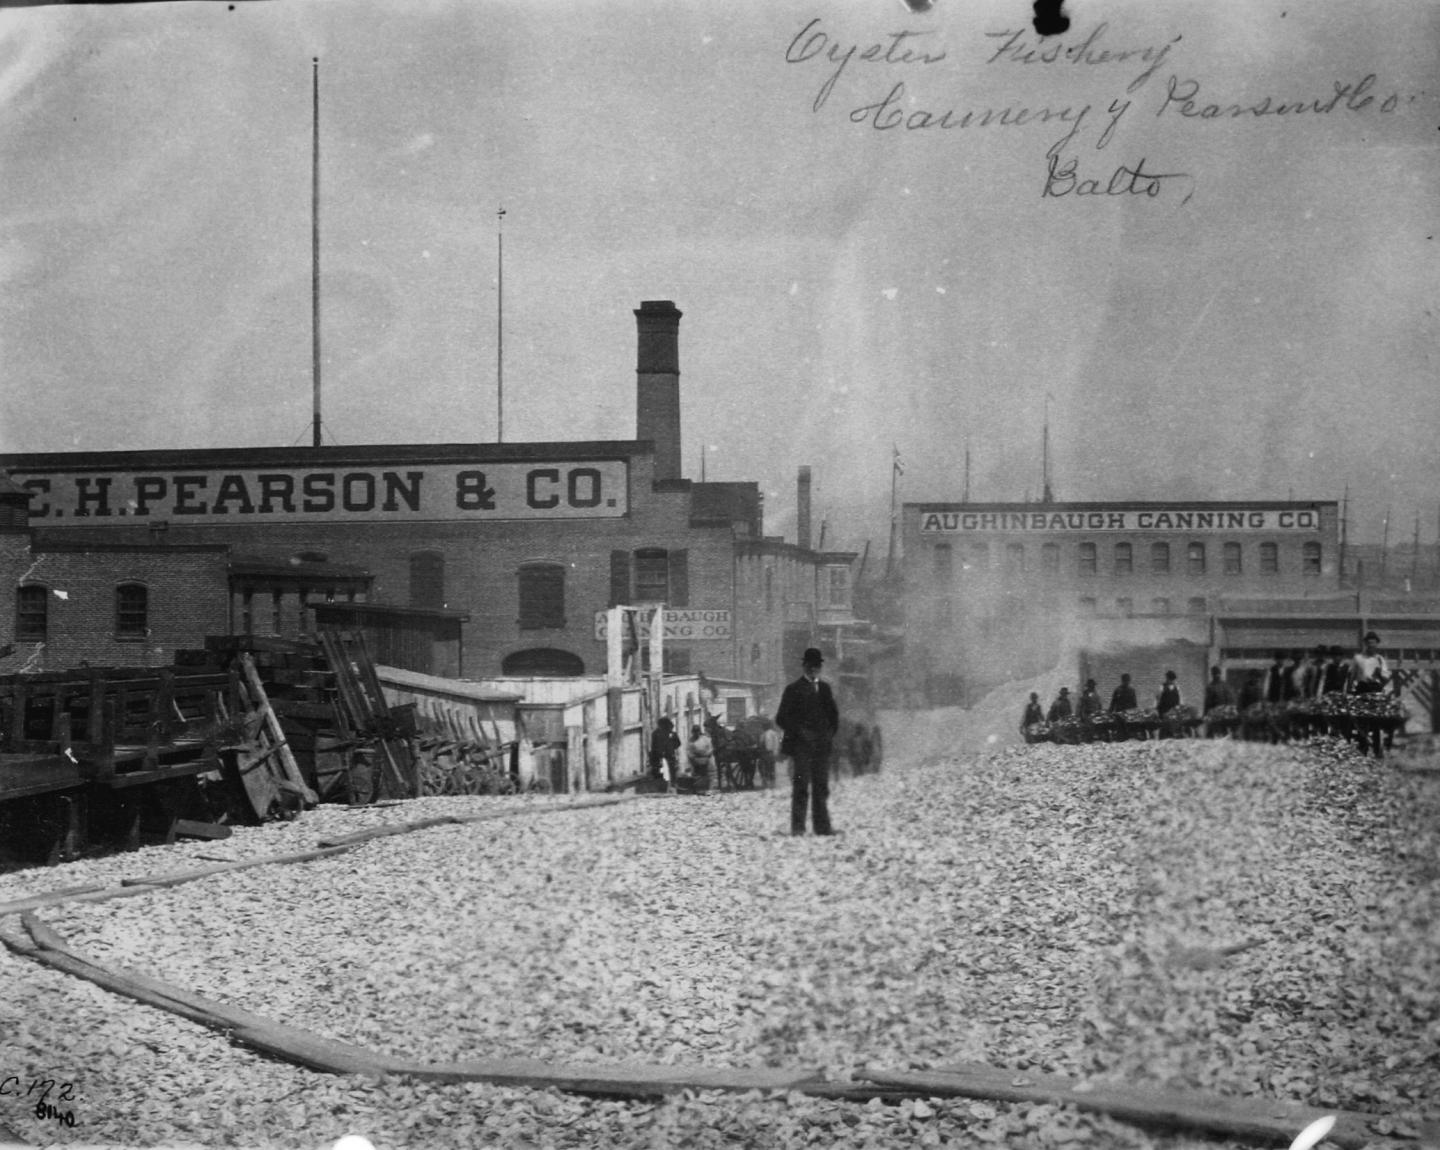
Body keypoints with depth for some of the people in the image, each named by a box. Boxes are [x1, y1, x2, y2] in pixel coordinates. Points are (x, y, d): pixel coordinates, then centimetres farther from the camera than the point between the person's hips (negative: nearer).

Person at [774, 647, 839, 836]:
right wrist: (800, 732, -13)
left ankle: (822, 826, 7)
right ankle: (797, 826, -6)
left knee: (822, 787, 4)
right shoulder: (793, 689, 0)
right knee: (801, 787, -7)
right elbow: (781, 719, -3)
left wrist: (830, 734, 6)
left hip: (822, 744, 5)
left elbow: (834, 714, 22)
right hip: (801, 746, -4)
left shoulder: (825, 688, 15)